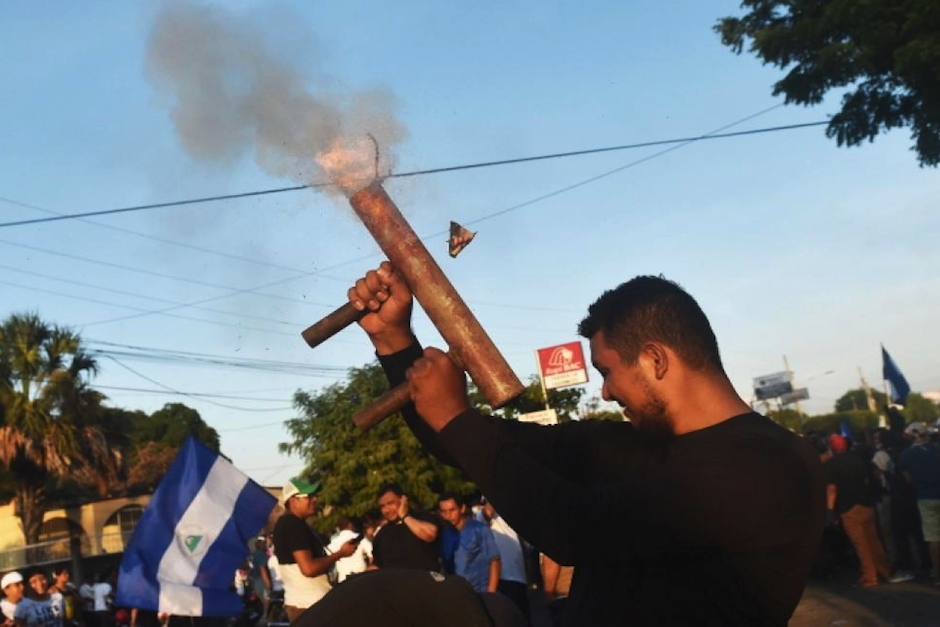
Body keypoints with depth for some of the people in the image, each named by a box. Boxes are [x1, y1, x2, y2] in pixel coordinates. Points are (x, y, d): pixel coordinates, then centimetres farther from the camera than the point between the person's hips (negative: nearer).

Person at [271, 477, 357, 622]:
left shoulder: (285, 523, 14)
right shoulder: (295, 525, -17)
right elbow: (309, 568, -24)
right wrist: (340, 553, -13)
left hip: (301, 603, 10)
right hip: (310, 606, -10)